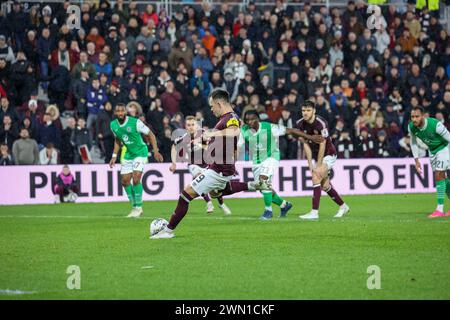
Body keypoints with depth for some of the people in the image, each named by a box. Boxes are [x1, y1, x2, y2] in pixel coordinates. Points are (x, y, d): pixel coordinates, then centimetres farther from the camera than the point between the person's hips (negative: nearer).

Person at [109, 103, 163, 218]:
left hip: (140, 152, -6)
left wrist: (156, 151, -16)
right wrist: (114, 156, 10)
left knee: (136, 179, -19)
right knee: (125, 181, 2)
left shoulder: (135, 123, -21)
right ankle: (135, 207, 17)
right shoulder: (113, 125, -4)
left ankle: (138, 207, -6)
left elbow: (150, 135, -12)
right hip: (127, 155, 6)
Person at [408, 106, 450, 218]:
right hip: (432, 151, 6)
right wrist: (416, 160, 1)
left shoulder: (436, 125, -34)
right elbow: (413, 142, 4)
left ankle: (440, 209, -16)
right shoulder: (411, 127, -17)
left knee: (439, 176, -17)